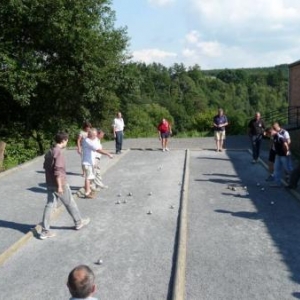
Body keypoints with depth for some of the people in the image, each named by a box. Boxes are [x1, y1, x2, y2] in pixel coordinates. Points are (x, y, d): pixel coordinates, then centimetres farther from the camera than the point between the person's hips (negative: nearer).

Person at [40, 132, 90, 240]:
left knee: (49, 205, 8)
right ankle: (78, 222, 28)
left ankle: (45, 231, 7)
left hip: (50, 184, 8)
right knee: (70, 203, 10)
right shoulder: (59, 152, -19)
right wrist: (60, 186, -23)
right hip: (59, 184, -8)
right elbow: (58, 170, -24)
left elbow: (46, 166, 17)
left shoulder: (49, 152, 9)